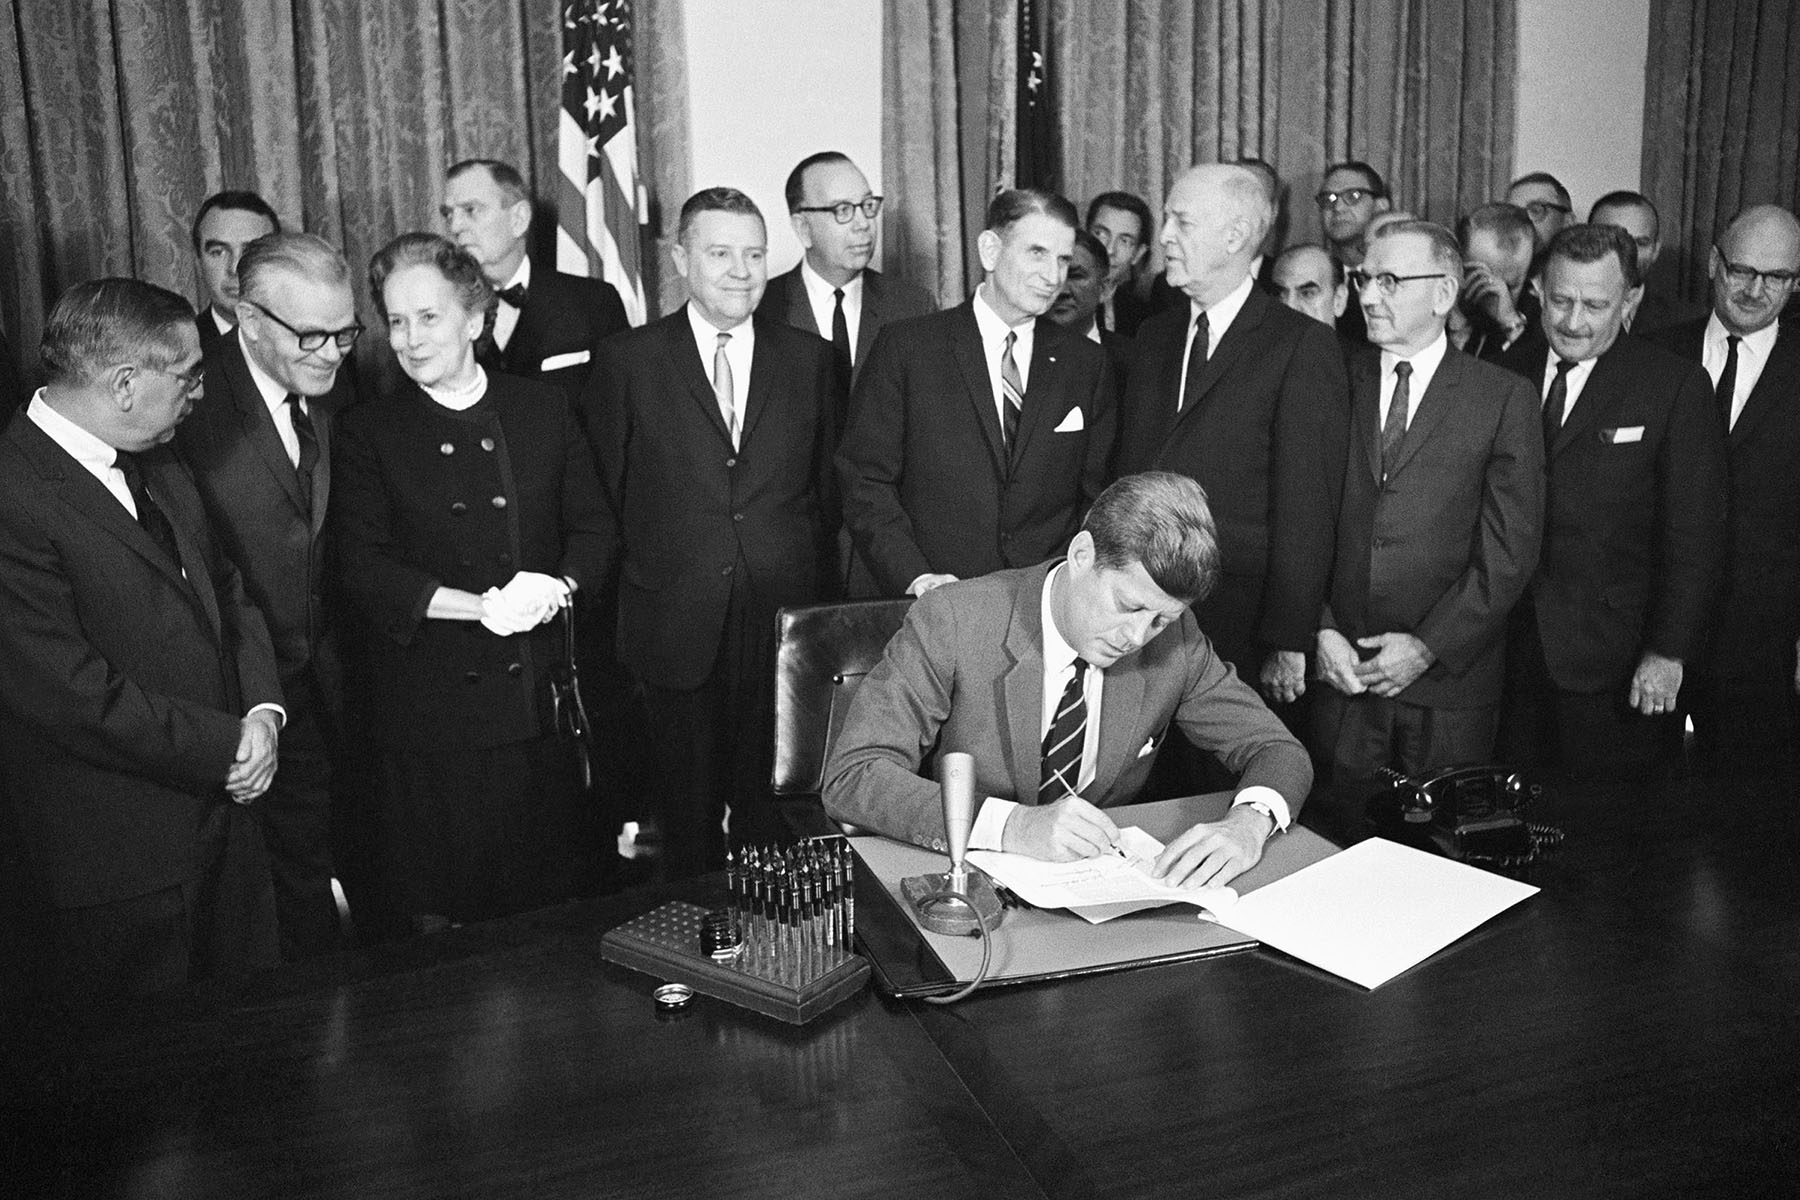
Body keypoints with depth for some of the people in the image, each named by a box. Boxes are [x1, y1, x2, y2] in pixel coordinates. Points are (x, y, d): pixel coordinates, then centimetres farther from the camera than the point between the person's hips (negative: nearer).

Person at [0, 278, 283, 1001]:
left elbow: (225, 591, 13)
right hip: (115, 863, -8)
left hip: (221, 814, 8)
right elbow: (74, 693, -24)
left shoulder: (156, 468, 7)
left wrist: (263, 709, -5)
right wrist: (226, 745, -16)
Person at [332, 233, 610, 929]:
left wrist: (560, 588, -11)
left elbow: (591, 526, 10)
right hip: (430, 707, -1)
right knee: (444, 914, 6)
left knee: (559, 907, 10)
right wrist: (481, 605, -18)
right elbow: (362, 566, -7)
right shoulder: (367, 433, 2)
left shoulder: (543, 410, 8)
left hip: (542, 693, 2)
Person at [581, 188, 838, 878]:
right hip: (676, 632, -1)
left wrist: (822, 604, 8)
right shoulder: (628, 363, 1)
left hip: (789, 630, 2)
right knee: (690, 825, 9)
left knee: (776, 820, 9)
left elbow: (827, 490, 11)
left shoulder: (809, 360, 8)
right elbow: (601, 501, 4)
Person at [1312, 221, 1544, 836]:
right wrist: (1320, 630, -7)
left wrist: (1427, 645, -10)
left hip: (1449, 676, -1)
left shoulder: (1504, 397, 0)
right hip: (1338, 670, 2)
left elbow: (1511, 547, -5)